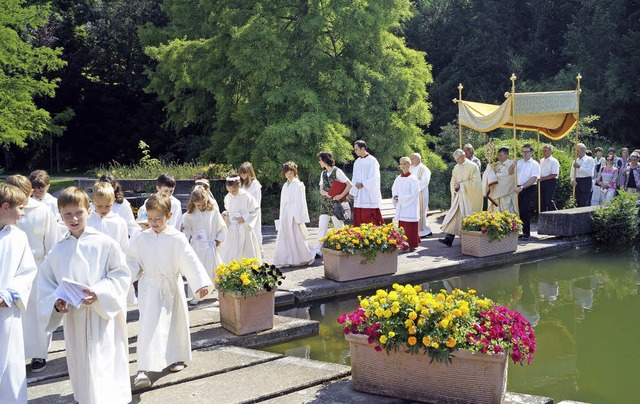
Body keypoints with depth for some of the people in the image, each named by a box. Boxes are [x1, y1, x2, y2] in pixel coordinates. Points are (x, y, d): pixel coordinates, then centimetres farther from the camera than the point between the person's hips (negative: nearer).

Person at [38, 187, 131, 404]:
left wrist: (99, 293, -17)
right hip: (74, 319, 4)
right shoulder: (58, 252, 4)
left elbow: (122, 274, -4)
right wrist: (56, 303, -10)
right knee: (82, 369, 12)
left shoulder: (104, 243, -5)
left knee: (104, 367, -8)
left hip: (104, 316, -4)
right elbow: (46, 286, 10)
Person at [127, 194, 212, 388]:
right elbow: (133, 261, 6)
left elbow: (191, 261, -14)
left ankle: (176, 357, 38)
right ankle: (143, 369, -15)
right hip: (149, 288, -1)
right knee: (149, 326, -11)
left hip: (172, 287, 1)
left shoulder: (177, 239, -10)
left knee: (176, 323, 15)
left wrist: (201, 283, -22)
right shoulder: (141, 239, -4)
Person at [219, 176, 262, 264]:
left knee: (247, 252, 6)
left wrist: (244, 218, -16)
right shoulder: (228, 197, 2)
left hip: (244, 229, -4)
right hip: (232, 229, 4)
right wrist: (225, 214, -4)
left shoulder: (247, 197, -13)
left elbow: (255, 210, -7)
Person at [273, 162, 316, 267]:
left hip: (294, 214, -7)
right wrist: (281, 217, 12)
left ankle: (302, 259, 8)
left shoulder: (298, 185, -5)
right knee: (284, 237, 3)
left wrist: (299, 218, -14)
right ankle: (287, 260, 8)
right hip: (285, 214, 7)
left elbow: (300, 202, -9)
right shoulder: (285, 185, 15)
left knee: (296, 237, -4)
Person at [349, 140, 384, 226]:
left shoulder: (372, 161, -7)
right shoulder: (357, 162, 13)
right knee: (358, 218, 3)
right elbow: (355, 179, 14)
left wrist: (363, 184, -16)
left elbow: (373, 178, -12)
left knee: (369, 217, -8)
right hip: (359, 196, 7)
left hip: (369, 196, -7)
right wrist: (352, 192, 5)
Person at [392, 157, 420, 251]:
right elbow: (394, 190, 20)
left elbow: (413, 195, -13)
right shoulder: (398, 178, 10)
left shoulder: (413, 179, -9)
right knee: (402, 226, 6)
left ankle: (411, 245, 4)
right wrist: (395, 197, -2)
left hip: (410, 207, -6)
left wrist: (400, 198, -13)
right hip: (401, 208, 6)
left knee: (410, 227, -4)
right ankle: (404, 245, 13)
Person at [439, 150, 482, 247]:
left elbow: (475, 182, -14)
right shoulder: (456, 168, 12)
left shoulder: (473, 166, -8)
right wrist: (455, 186, -7)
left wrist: (461, 185, -15)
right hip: (459, 195, 6)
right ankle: (448, 239, -10)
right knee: (454, 216, -4)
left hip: (470, 197, -5)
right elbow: (453, 181, 16)